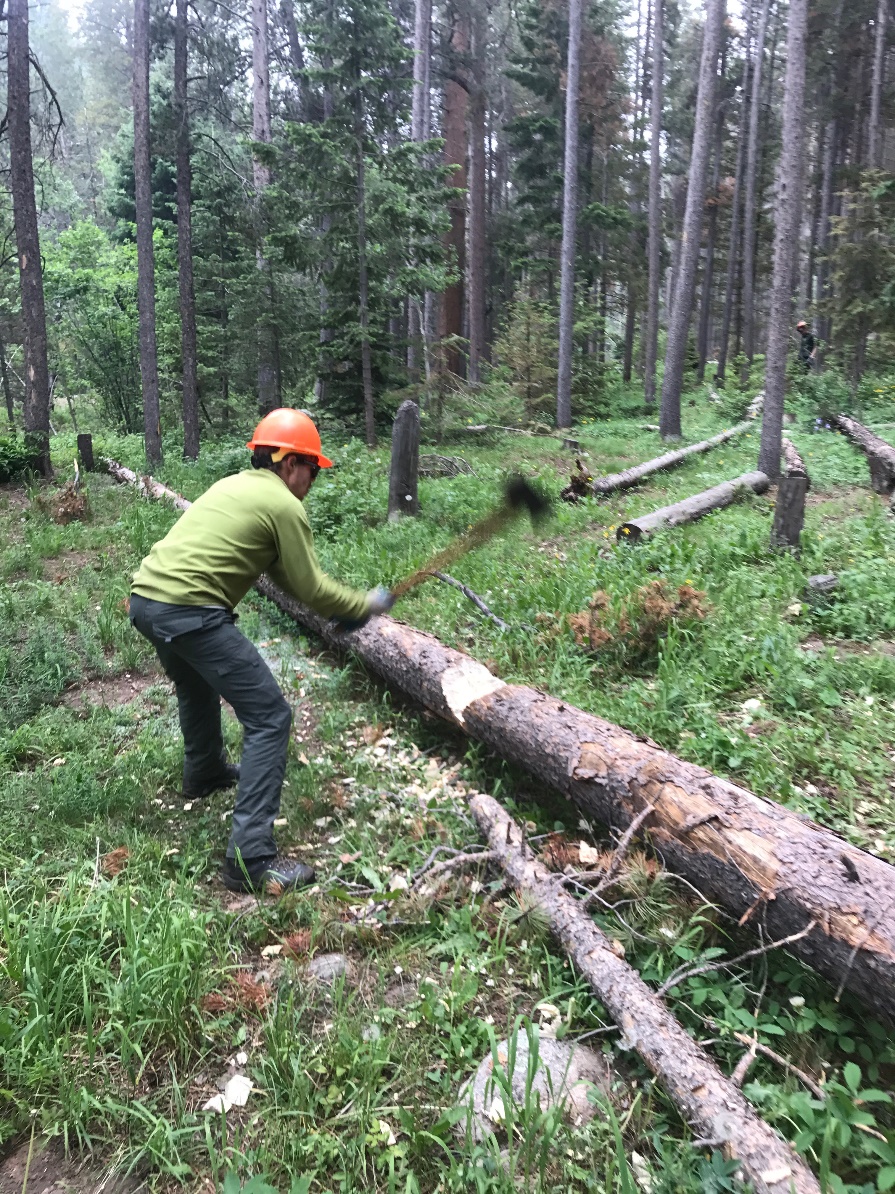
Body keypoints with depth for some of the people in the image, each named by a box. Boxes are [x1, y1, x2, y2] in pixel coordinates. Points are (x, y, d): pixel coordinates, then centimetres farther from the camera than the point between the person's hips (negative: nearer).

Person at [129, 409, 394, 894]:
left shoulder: (233, 486, 22)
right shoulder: (284, 505, -3)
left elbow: (283, 573, 25)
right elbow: (309, 588, 1)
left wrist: (340, 607, 22)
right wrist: (367, 605, 14)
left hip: (145, 598, 10)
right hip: (190, 613, -9)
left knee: (197, 686, 36)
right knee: (269, 717, -4)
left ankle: (204, 774, 59)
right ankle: (250, 859, -7)